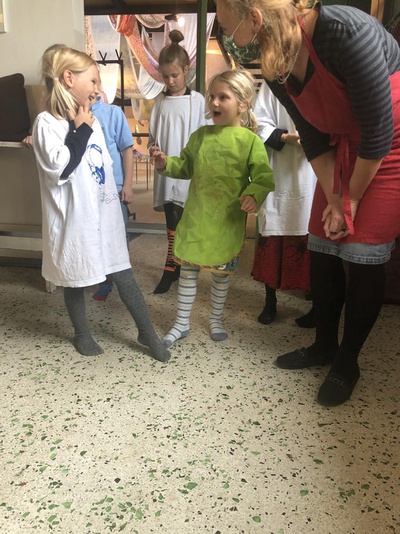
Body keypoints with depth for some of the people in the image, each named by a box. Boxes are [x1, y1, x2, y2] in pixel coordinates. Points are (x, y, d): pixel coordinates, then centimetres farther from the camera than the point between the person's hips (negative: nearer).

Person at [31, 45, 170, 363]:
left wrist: (115, 201, 18)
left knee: (123, 275, 8)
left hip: (103, 213, 5)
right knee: (75, 280, 12)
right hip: (74, 216, -5)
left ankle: (147, 333, 20)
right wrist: (80, 130, -16)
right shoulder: (47, 123, -11)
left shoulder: (91, 119, 9)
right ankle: (82, 334, 34)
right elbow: (60, 168, -23)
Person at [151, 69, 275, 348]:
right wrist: (167, 164, -3)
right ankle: (182, 323, 25)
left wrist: (254, 196, -29)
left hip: (227, 221, -3)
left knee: (222, 272, 13)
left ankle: (216, 319, 36)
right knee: (188, 268, 9)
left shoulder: (250, 141, -8)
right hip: (195, 217, 3)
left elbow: (264, 178, -10)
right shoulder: (200, 135, 5)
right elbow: (186, 166, 15)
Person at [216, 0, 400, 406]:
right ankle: (324, 345, 22)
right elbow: (314, 138, -2)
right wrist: (334, 199, -7)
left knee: (363, 255, -7)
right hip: (344, 147, 7)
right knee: (322, 247, 3)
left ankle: (347, 361, 11)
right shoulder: (275, 68, -8)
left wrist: (353, 197, -13)